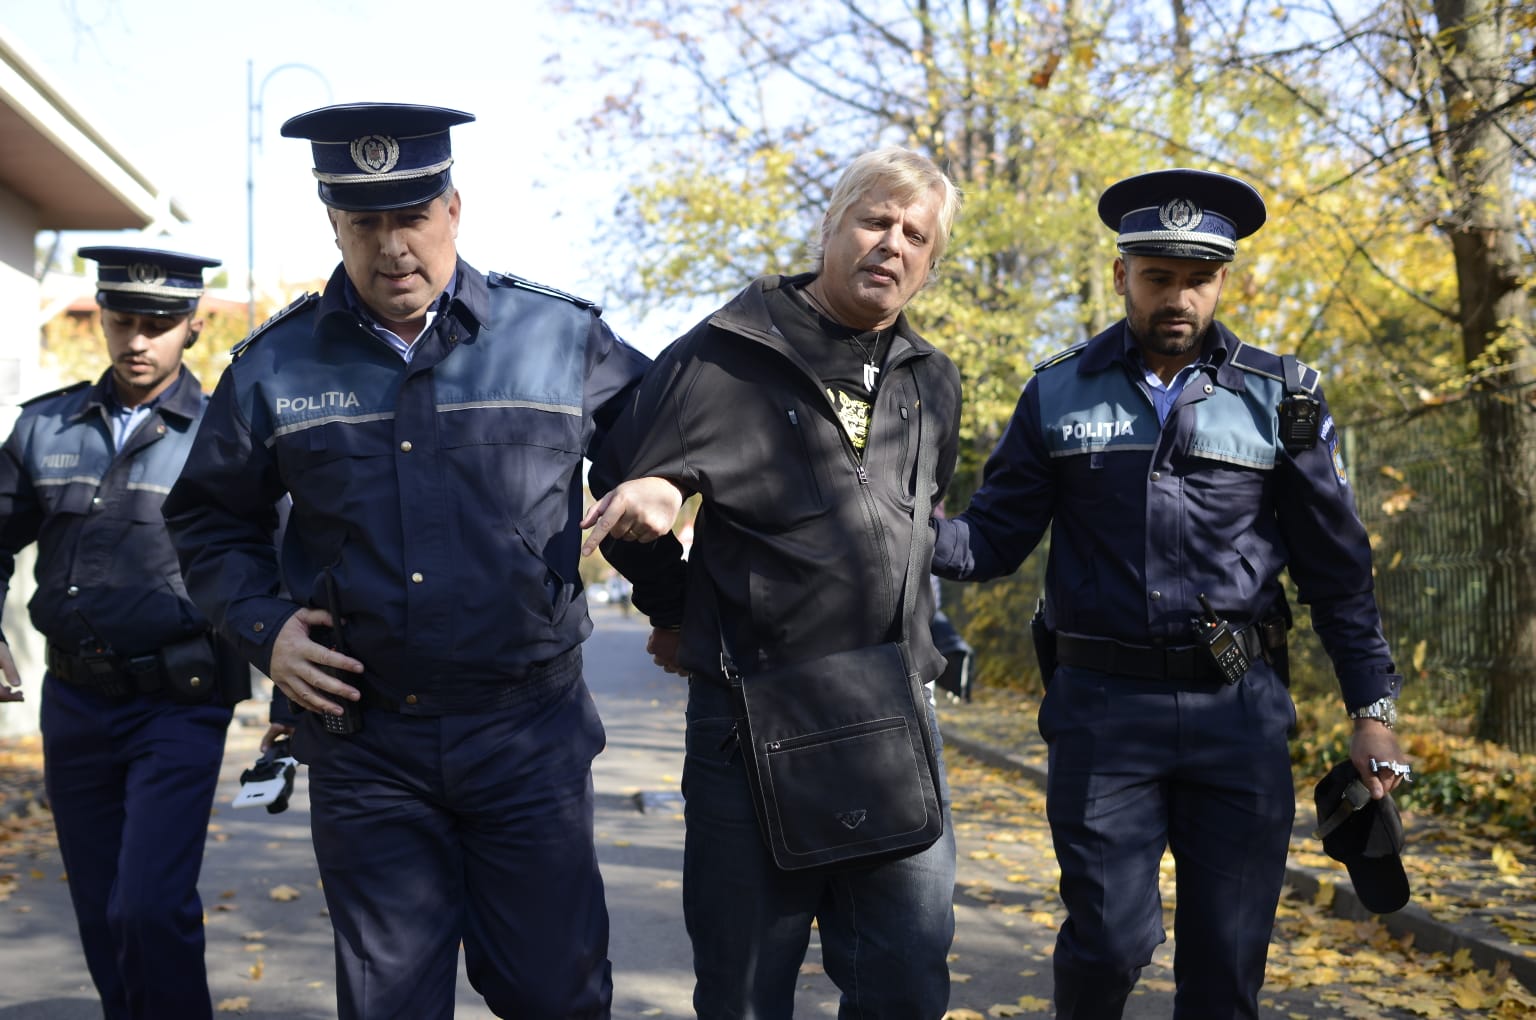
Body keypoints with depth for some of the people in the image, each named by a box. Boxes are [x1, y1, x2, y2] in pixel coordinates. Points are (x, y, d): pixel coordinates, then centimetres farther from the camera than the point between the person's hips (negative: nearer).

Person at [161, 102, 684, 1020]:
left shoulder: (563, 337, -1)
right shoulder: (278, 364, 3)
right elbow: (209, 519, 14)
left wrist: (664, 597, 1)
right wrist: (262, 627, -1)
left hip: (530, 733, -1)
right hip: (362, 735, 1)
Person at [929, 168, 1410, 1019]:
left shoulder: (1279, 398, 4)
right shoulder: (1059, 394, 4)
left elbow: (1335, 565, 7)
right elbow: (997, 531, 2)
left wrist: (1371, 708, 4)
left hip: (1239, 711, 1)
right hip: (1103, 706, -1)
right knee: (1110, 938, -2)